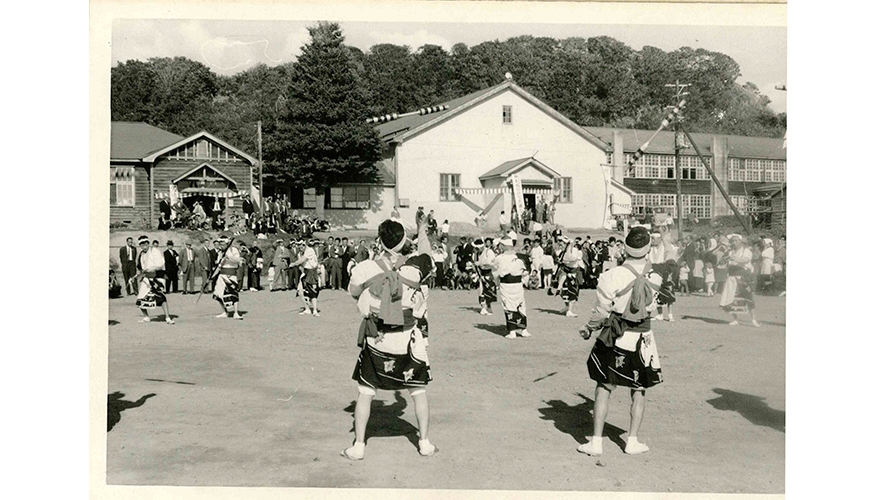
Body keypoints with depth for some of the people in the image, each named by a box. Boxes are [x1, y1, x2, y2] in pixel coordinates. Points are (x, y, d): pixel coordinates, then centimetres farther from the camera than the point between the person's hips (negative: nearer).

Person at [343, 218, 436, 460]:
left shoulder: (365, 269, -11)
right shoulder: (414, 268, -11)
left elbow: (353, 292, 7)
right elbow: (425, 252, 13)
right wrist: (421, 228, 28)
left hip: (375, 340, 0)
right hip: (407, 340, 0)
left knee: (365, 393, 12)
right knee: (419, 391, 17)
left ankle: (358, 445, 15)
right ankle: (425, 443, 23)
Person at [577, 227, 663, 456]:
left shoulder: (613, 276, -17)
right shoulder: (655, 279, -8)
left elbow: (601, 311, -10)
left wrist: (589, 328, 8)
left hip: (614, 340, -2)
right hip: (642, 341, 2)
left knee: (603, 389, 6)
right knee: (638, 392, 16)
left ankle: (596, 442, 8)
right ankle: (632, 441, 20)